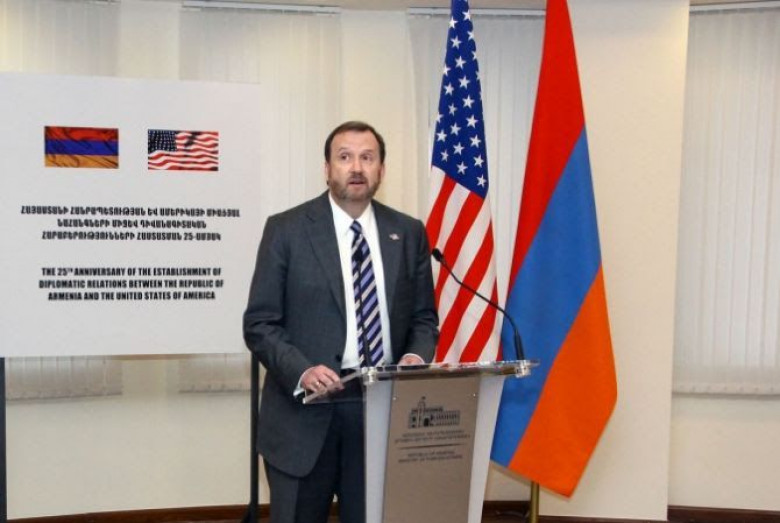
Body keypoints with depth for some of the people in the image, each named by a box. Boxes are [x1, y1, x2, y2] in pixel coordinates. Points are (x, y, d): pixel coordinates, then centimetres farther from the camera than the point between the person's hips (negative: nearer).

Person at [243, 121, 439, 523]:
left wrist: (417, 356, -9)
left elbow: (423, 317, 12)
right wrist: (301, 371, -19)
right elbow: (260, 323, -4)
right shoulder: (286, 229, -2)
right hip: (305, 409, -2)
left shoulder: (409, 233, 7)